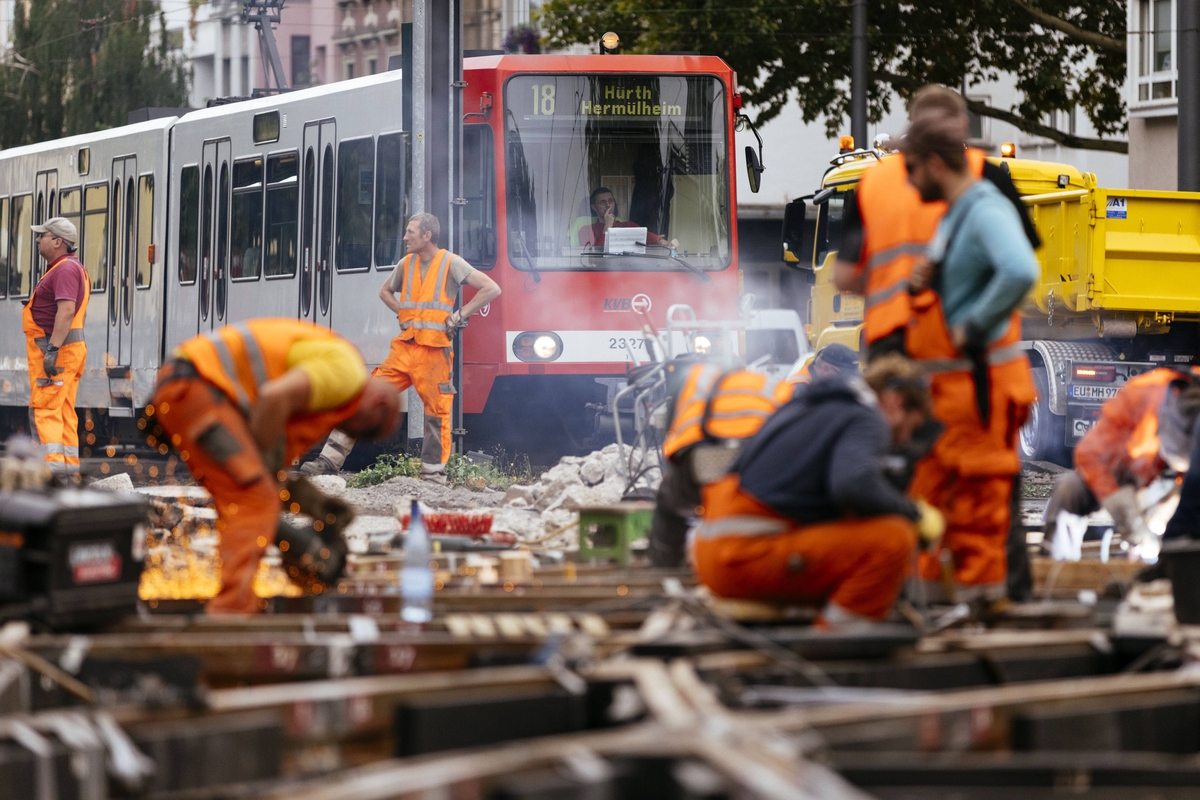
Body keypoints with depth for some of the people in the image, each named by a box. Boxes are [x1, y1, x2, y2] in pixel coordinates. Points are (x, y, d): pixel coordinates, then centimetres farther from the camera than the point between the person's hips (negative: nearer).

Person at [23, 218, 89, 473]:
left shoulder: (65, 269, -13)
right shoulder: (74, 269, 20)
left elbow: (67, 310, -25)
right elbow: (81, 313, 24)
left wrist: (52, 349, -30)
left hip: (55, 350, -11)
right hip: (71, 349, 11)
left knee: (44, 410, -13)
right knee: (63, 413, 9)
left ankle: (54, 465, -22)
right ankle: (70, 467, 8)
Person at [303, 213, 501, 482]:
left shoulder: (451, 263, -4)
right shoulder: (406, 264, 12)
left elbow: (492, 289, -9)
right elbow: (385, 291, 32)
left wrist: (459, 316, -9)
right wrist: (403, 313, 14)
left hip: (434, 353, -5)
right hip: (404, 349, 5)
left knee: (437, 414, -2)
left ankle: (434, 476, 7)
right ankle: (329, 460, -3)